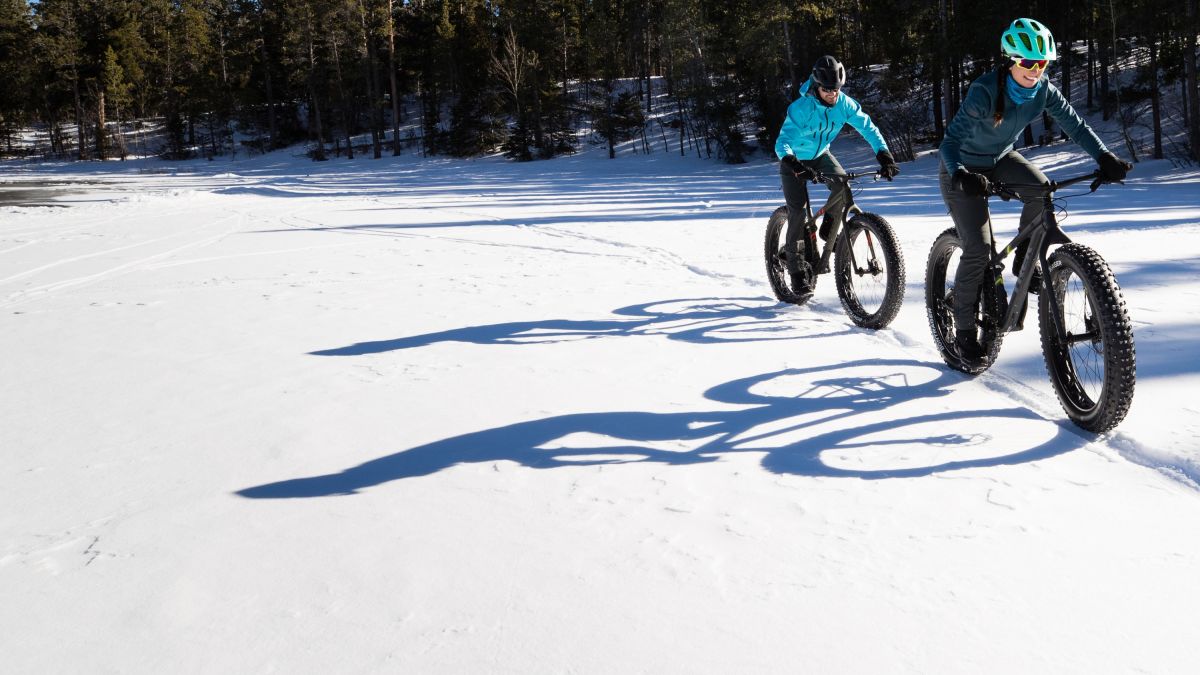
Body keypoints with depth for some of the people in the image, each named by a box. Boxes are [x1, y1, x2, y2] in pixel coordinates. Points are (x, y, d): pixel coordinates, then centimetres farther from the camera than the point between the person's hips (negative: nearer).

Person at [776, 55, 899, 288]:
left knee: (842, 187, -25)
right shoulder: (801, 107, -31)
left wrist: (884, 156, -31)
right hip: (795, 160, -4)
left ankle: (828, 229, 3)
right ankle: (795, 266, -1)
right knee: (798, 210, -14)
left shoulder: (844, 103, -19)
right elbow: (782, 142, -38)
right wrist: (793, 164, -57)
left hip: (821, 155, 4)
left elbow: (868, 128, -17)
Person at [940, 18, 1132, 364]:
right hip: (964, 168, -5)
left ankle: (1024, 260, -2)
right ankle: (964, 332, 3)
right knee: (978, 250, -13)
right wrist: (960, 175, -54)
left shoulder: (1043, 90, -13)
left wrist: (1105, 157, -25)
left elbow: (1075, 125, -10)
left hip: (1001, 159, 5)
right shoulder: (984, 91, -30)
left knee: (1042, 189, -27)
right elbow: (951, 141, -36)